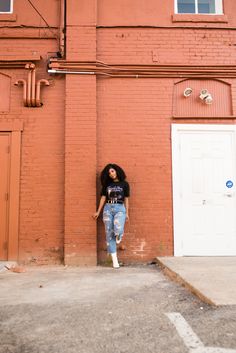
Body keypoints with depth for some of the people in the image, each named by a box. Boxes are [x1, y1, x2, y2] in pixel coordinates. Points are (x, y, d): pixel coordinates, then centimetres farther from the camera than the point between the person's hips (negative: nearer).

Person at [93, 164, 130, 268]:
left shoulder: (124, 184, 6)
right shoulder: (106, 184, 10)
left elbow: (126, 199, 8)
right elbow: (103, 198, 12)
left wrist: (127, 213, 5)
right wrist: (98, 212, 10)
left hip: (120, 208, -2)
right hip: (108, 208, 2)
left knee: (118, 230, -26)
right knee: (109, 234, -2)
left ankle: (118, 236, 15)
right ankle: (114, 260, 5)